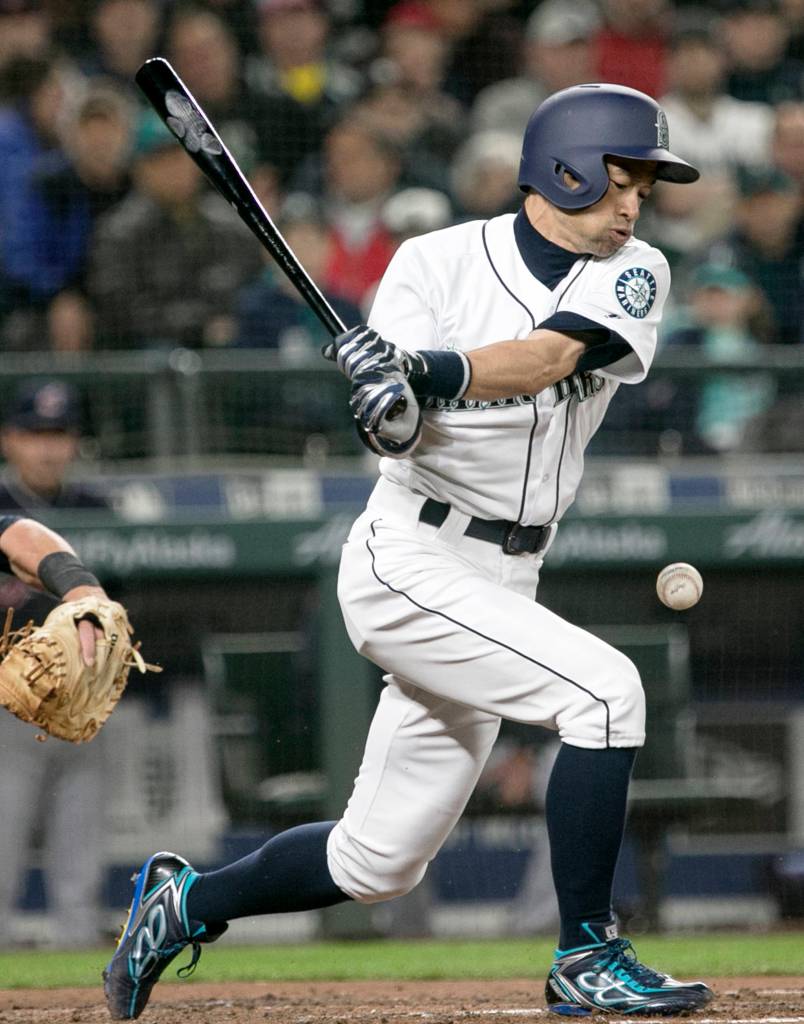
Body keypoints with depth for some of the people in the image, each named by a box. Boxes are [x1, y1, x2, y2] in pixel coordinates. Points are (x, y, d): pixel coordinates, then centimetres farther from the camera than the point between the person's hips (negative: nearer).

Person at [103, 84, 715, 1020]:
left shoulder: (632, 275, 2)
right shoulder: (439, 264, -6)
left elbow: (550, 355, -18)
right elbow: (392, 430, -14)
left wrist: (428, 375, -33)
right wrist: (388, 406, -37)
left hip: (500, 583, 6)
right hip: (411, 563, -6)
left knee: (378, 863, 10)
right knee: (604, 689, -23)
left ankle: (185, 904, 31)